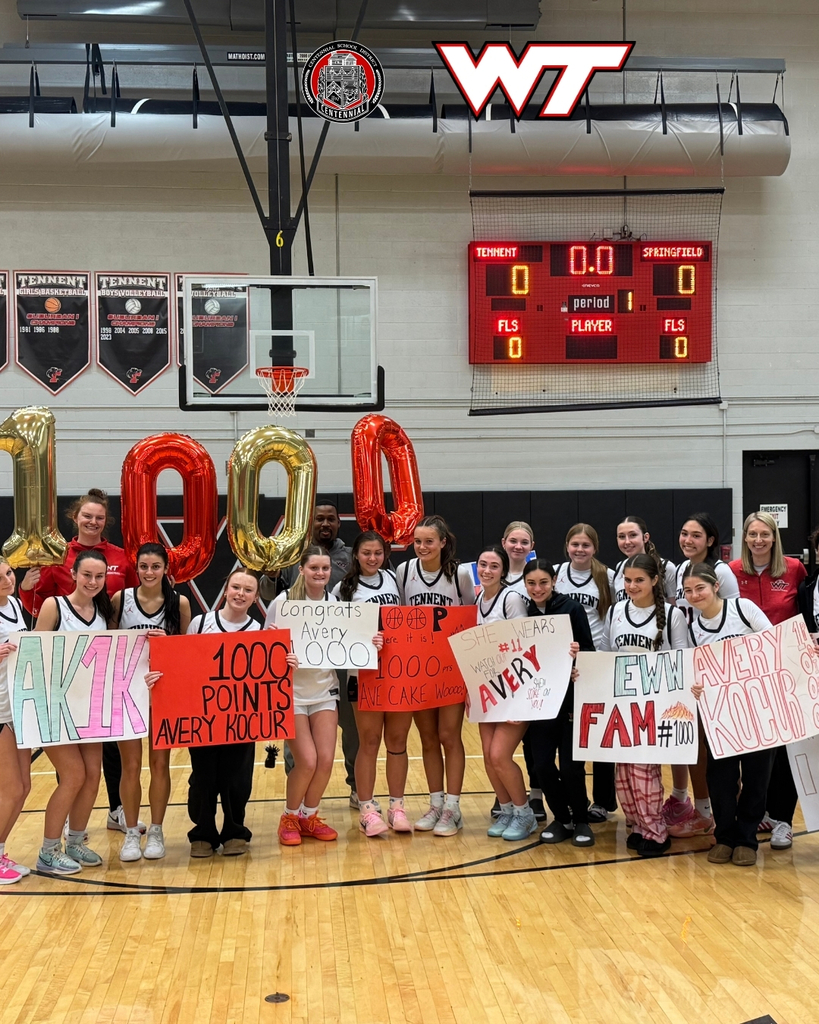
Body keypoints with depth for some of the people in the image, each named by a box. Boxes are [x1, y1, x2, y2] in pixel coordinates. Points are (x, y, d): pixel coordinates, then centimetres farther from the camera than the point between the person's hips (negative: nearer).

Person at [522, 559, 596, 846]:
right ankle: (561, 818, 22)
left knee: (570, 765, -5)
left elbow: (589, 651, -8)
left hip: (571, 697, -4)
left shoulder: (571, 609, -7)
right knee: (542, 764, 1)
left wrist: (578, 653, -28)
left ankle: (581, 820, 18)